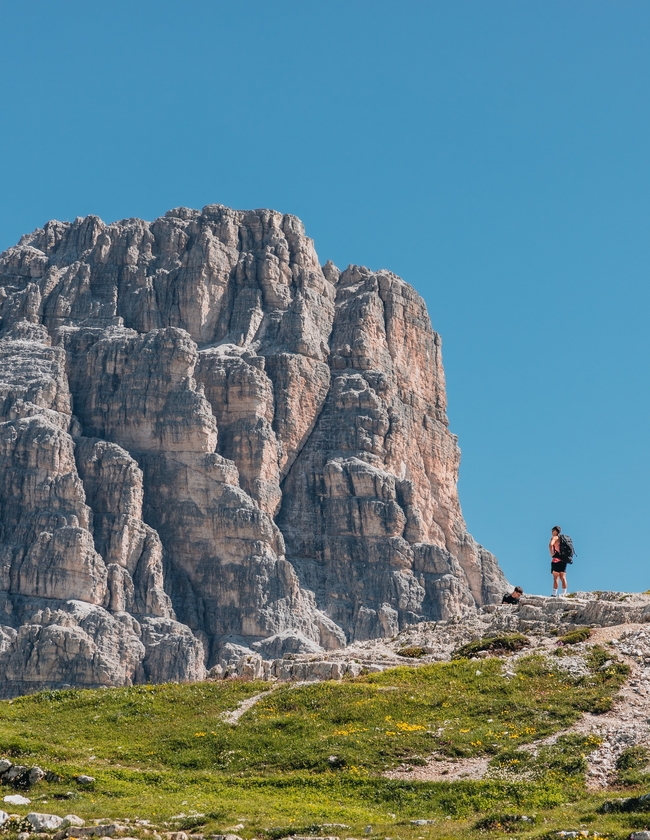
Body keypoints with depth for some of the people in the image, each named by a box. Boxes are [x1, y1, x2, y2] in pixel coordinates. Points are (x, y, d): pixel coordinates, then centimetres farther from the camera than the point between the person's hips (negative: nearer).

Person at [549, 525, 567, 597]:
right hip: (563, 560, 7)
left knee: (556, 577, -8)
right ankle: (563, 594, 1)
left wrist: (551, 553, -13)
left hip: (556, 559, -7)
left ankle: (555, 594, -11)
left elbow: (550, 544, -25)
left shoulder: (555, 537, -4)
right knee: (563, 577, 5)